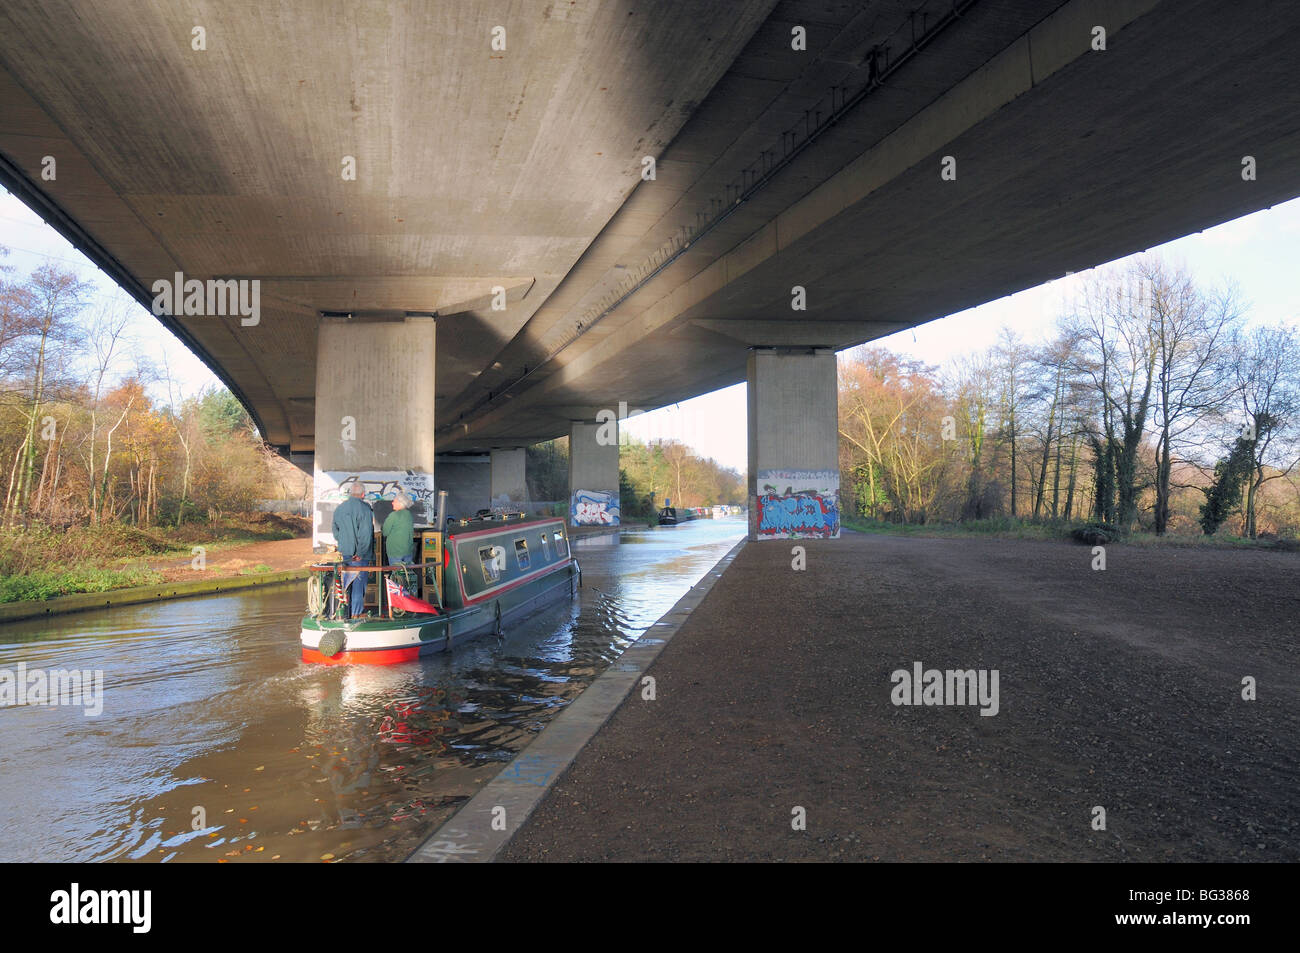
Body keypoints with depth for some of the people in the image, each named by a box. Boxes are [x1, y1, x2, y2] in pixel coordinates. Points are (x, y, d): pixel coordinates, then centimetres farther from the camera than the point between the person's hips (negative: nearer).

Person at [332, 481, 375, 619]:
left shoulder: (339, 508, 9)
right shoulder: (364, 508, -13)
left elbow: (336, 531, 16)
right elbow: (365, 533, -18)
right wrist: (361, 553, -14)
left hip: (344, 552, 7)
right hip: (359, 555, -7)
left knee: (347, 581, 15)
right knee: (359, 581, 0)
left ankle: (346, 612, 22)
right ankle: (357, 613, 4)